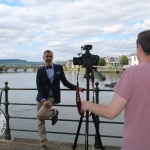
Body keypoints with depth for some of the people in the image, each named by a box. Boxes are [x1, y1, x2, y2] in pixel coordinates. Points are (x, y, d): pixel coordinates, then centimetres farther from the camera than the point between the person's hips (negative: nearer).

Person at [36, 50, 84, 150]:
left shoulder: (59, 68, 1)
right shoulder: (40, 70, 2)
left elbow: (65, 82, 5)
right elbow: (39, 87, -6)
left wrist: (76, 88, -6)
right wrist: (43, 100, -18)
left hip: (52, 97, -3)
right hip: (41, 98, 3)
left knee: (40, 115, -23)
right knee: (40, 122, 4)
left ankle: (54, 113, 8)